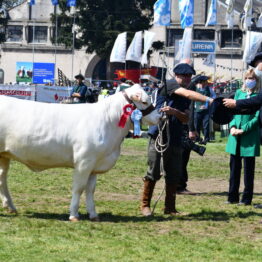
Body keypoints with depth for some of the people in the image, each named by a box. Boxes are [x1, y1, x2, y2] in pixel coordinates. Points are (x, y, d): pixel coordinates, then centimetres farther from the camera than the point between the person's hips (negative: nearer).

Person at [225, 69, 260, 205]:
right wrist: (232, 126, -6)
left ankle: (247, 198, 8)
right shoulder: (239, 93, 10)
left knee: (248, 168, 2)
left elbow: (257, 117, -8)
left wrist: (243, 130, -15)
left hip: (250, 136, -4)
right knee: (234, 166, 9)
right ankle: (233, 196, 16)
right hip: (235, 136, 4)